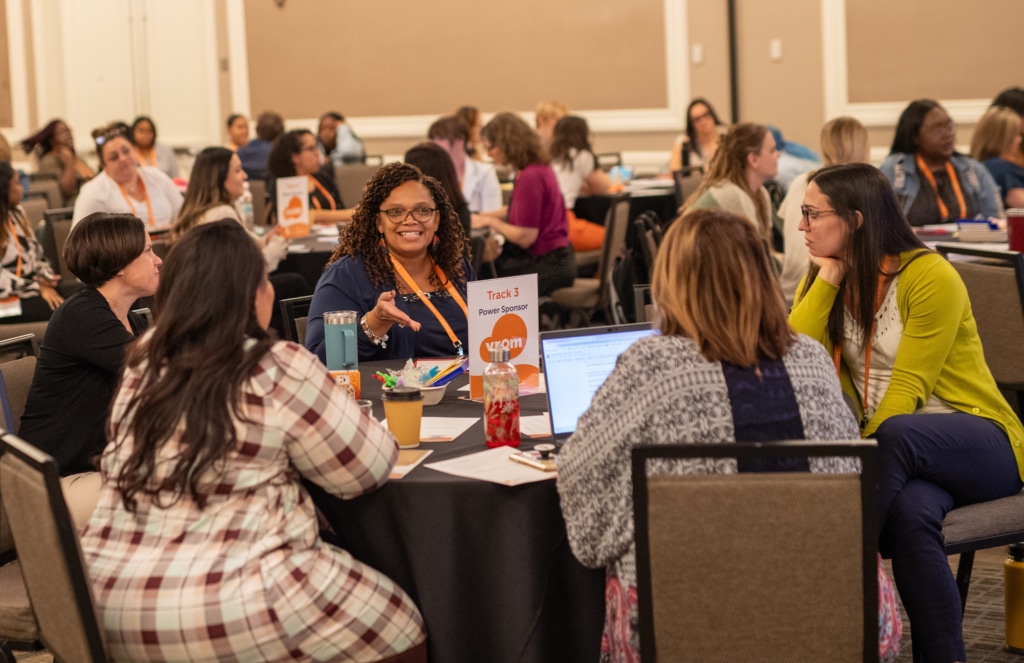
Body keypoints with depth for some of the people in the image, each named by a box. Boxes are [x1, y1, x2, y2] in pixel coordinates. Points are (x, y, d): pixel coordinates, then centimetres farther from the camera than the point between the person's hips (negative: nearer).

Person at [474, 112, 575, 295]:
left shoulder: (530, 177, -21)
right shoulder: (539, 167, 9)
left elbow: (525, 237, -21)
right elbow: (516, 210, 25)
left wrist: (490, 221, -8)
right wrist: (482, 216, 13)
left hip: (545, 266, -10)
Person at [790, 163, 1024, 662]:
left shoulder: (929, 276, -11)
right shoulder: (821, 281, 8)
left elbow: (907, 388, -18)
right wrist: (828, 279, -9)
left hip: (977, 442, -4)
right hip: (892, 450, 4)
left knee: (897, 434, -39)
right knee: (909, 511, -33)